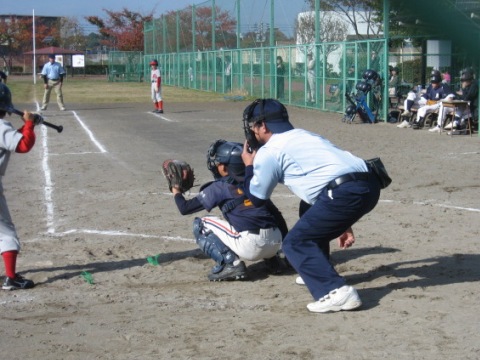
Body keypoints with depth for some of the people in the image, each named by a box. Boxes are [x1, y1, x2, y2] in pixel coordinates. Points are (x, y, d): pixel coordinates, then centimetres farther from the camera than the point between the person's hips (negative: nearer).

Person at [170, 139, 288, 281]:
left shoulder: (218, 188, 4)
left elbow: (185, 208, 7)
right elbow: (276, 214, 21)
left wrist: (176, 191, 27)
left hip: (250, 247, -7)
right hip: (275, 245, 7)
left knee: (200, 224, 10)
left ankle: (230, 263, -6)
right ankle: (272, 259, 20)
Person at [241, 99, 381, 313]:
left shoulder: (268, 151, 7)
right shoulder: (304, 135, 31)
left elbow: (256, 198, 18)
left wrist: (249, 166, 34)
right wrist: (342, 223, 36)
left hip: (346, 194, -9)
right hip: (368, 185, 9)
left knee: (295, 243, 0)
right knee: (313, 219, 33)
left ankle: (336, 292, -16)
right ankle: (318, 272, 43)